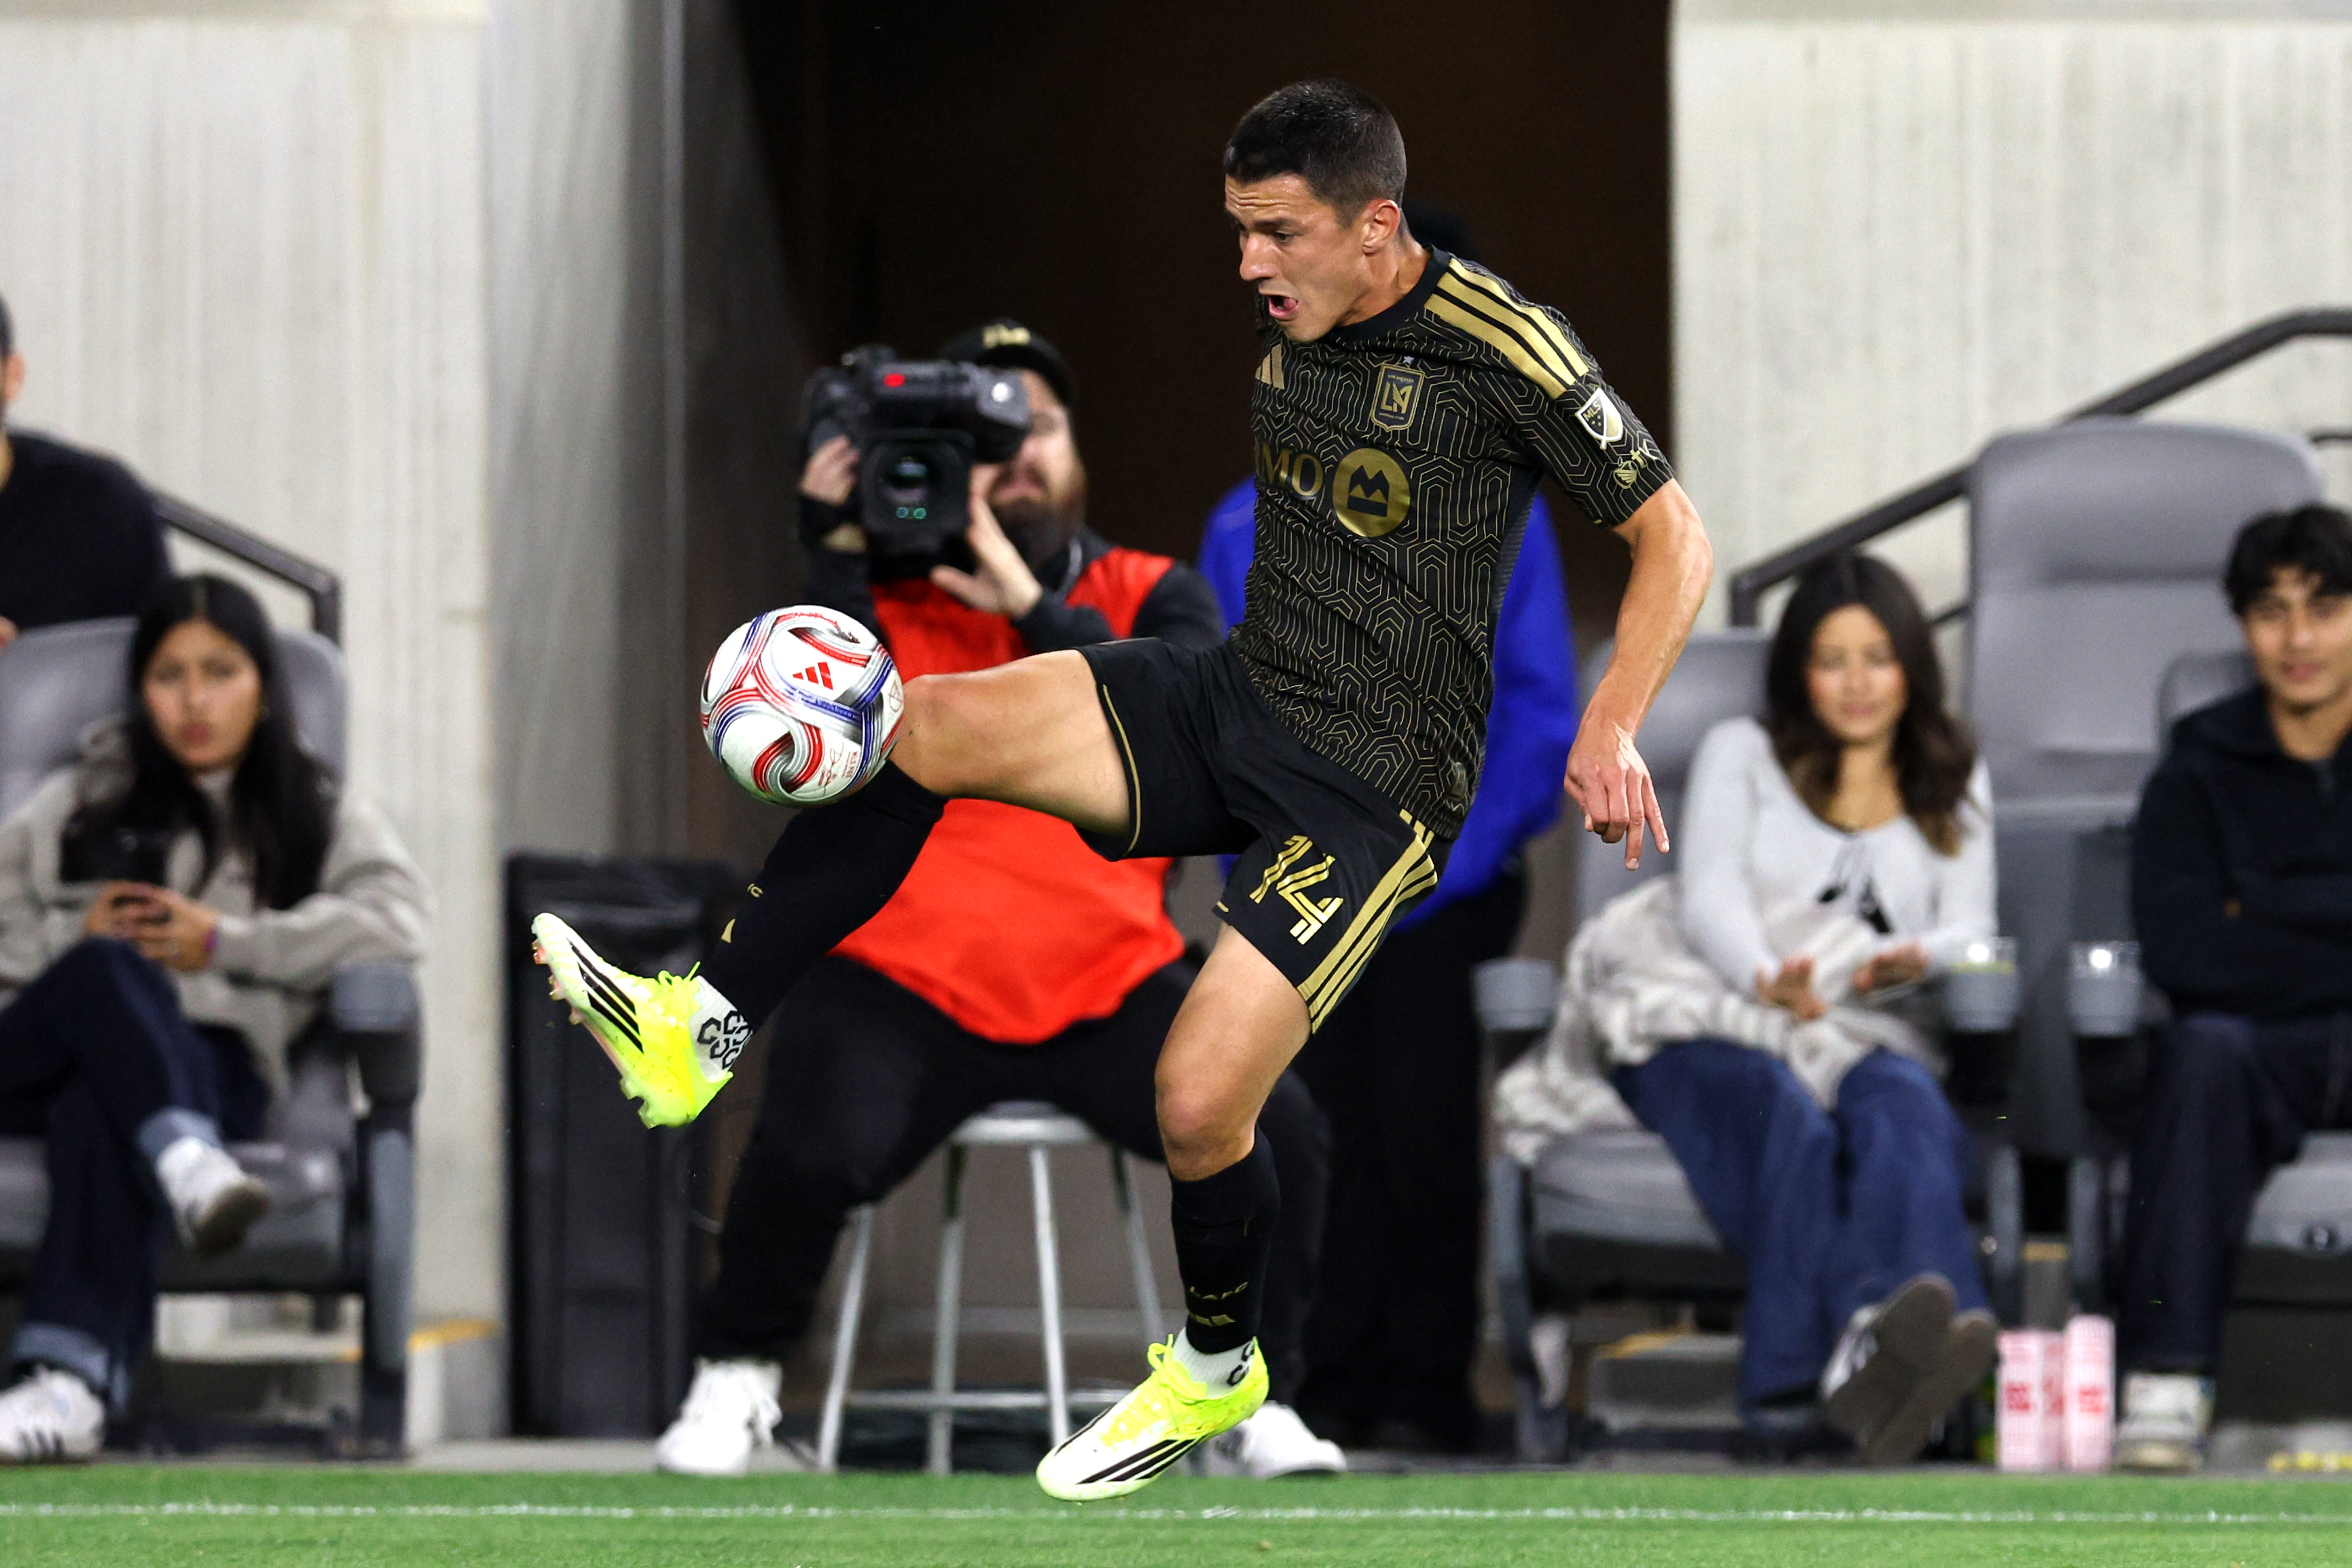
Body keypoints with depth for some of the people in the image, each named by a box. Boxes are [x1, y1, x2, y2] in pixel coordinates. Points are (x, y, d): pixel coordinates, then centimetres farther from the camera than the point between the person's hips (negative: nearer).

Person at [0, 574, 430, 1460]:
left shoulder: (325, 820, 25)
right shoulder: (77, 805, 30)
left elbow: (395, 924, 4)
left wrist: (225, 941, -2)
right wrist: (77, 941, -2)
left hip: (208, 1065, -2)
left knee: (99, 1108, -40)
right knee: (107, 969, -37)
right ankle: (186, 1166, -62)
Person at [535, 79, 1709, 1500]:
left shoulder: (1502, 354, -17)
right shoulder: (1292, 321, 4)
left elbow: (1674, 539, -10)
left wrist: (1610, 732, -21)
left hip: (1377, 788, -7)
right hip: (1235, 700, 7)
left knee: (1199, 1101, -16)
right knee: (923, 724, -12)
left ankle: (1219, 1373, 14)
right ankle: (705, 1030, -7)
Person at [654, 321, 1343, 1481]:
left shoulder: (1152, 598, 11)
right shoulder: (879, 595, 7)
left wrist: (1035, 612, -16)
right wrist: (836, 555, -14)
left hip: (1110, 984, 2)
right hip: (903, 988, -2)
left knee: (1279, 1133, -23)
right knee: (807, 1156, -31)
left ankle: (1258, 1406, 1)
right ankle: (735, 1380, 1)